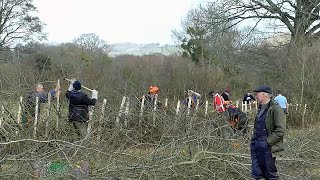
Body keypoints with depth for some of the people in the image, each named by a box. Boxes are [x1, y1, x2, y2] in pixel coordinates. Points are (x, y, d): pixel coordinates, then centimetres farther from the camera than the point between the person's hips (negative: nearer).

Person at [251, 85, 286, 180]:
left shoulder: (276, 109, -15)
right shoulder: (261, 108, 13)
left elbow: (280, 131, -19)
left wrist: (267, 142, -17)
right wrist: (253, 140, 13)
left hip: (267, 148, -8)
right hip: (256, 146, 8)